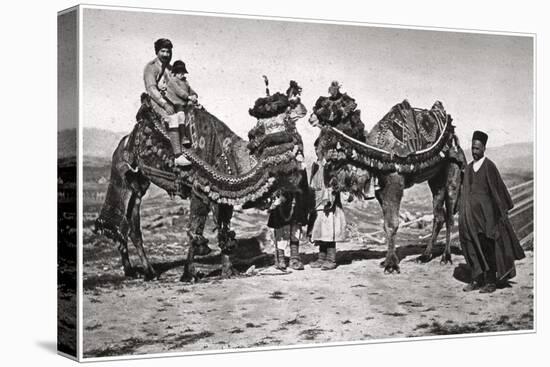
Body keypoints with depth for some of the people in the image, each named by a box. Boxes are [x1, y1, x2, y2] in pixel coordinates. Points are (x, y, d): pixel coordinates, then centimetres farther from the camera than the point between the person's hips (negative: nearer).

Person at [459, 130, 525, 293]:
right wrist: (463, 214, 13)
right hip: (470, 211, 6)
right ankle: (477, 280, 12)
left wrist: (502, 209, -9)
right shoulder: (469, 168, 13)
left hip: (485, 211, -6)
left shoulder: (489, 166, -7)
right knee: (472, 246, 6)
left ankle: (491, 282, 5)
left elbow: (498, 188, -7)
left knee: (488, 247, -1)